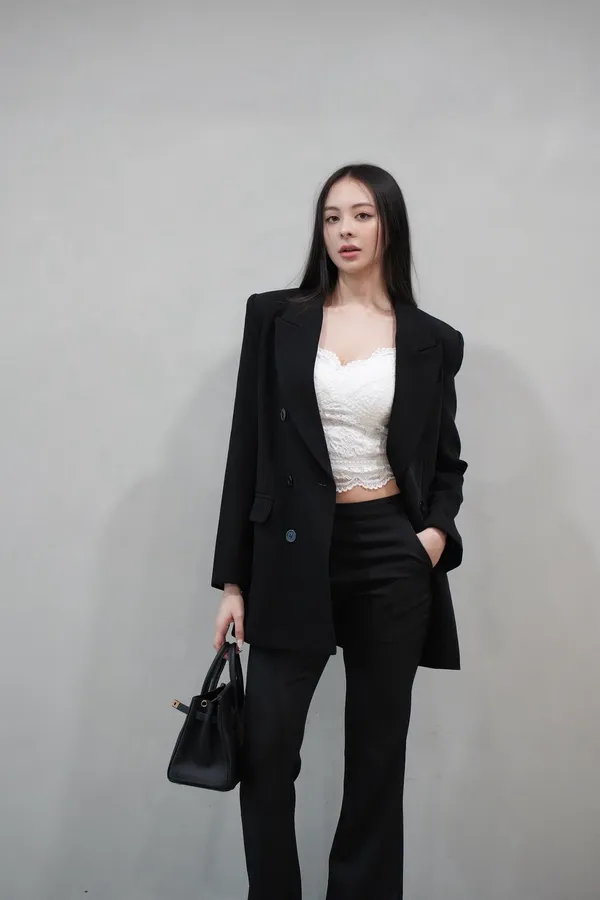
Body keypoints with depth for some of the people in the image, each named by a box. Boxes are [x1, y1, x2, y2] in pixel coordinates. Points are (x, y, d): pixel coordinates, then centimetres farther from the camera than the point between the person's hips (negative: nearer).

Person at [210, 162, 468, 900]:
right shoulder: (276, 318, 3)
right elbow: (247, 449, 2)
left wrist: (438, 531, -8)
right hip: (295, 552, 0)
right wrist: (232, 580, -1)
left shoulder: (431, 340, 4)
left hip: (392, 557, 1)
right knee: (264, 751, -1)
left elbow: (447, 460, 13)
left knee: (377, 753, 9)